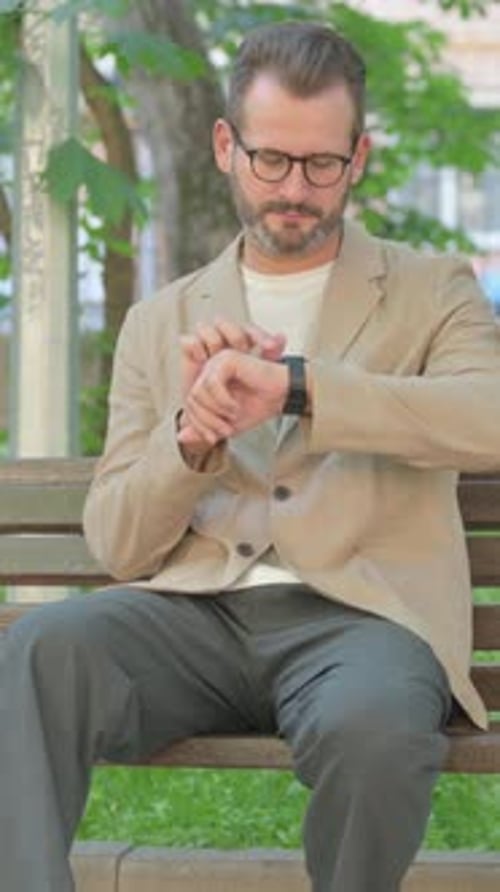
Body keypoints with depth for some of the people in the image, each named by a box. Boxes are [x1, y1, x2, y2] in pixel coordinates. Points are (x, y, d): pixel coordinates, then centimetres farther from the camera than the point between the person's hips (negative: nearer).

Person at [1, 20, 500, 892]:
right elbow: (117, 547, 14)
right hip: (193, 614, 2)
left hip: (355, 610, -2)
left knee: (369, 725, -37)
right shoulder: (159, 324, 20)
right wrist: (191, 438, -7)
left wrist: (291, 386, -18)